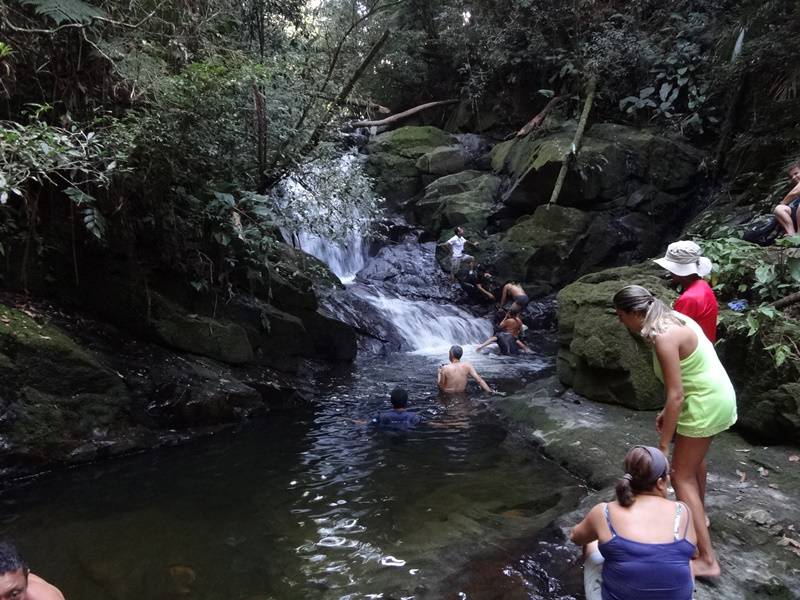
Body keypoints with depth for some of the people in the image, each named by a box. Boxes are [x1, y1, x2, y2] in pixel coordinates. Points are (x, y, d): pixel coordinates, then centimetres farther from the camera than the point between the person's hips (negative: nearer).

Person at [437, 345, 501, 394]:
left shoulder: (445, 368, -28)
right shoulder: (467, 366, -20)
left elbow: (440, 385, -16)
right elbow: (479, 380, -22)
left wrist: (440, 372, 0)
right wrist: (490, 391, -15)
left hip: (447, 394, -3)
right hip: (461, 393, 3)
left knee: (438, 373, 20)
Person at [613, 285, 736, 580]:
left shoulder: (664, 337, -26)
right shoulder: (673, 319, 3)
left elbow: (676, 396, -27)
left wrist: (662, 445, -22)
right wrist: (667, 412, 17)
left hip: (706, 404, -10)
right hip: (718, 396, 10)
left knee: (682, 476, 0)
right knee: (694, 456, 30)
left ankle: (707, 560, 3)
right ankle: (699, 515, 53)